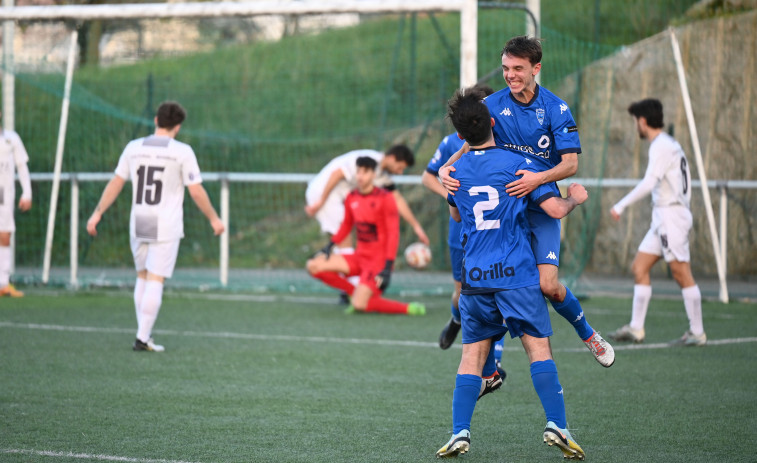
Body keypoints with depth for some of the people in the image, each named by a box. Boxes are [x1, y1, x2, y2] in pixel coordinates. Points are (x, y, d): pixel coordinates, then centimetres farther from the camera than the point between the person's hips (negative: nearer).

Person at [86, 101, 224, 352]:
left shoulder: (133, 148, 4)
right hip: (166, 227, -4)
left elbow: (115, 183, 7)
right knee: (155, 281, -4)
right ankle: (142, 338, -7)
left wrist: (97, 213, 14)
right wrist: (214, 219, 7)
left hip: (138, 225, 4)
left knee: (143, 277, 17)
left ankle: (144, 333, 17)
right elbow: (197, 192, -6)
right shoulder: (182, 152, -7)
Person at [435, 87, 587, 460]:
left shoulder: (455, 171, 9)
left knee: (472, 355, 8)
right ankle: (556, 425, -11)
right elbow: (556, 209, -7)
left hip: (475, 277, 3)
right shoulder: (517, 164, -4)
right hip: (517, 275, -3)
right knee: (539, 348, -1)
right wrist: (575, 198, 14)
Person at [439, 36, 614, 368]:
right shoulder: (493, 105, 1)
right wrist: (446, 169, -17)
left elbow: (571, 164, -11)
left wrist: (539, 178, -30)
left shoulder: (556, 109, -6)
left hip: (541, 206, -2)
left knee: (548, 285, -14)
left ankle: (587, 333, 15)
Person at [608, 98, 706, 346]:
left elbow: (649, 183, -24)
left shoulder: (661, 146, -13)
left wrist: (621, 205, -21)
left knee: (682, 273, -7)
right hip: (662, 218, 10)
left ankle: (697, 333, -3)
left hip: (671, 215, -10)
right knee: (639, 268, 7)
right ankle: (636, 329, 7)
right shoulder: (671, 144, 17)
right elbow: (686, 183, 20)